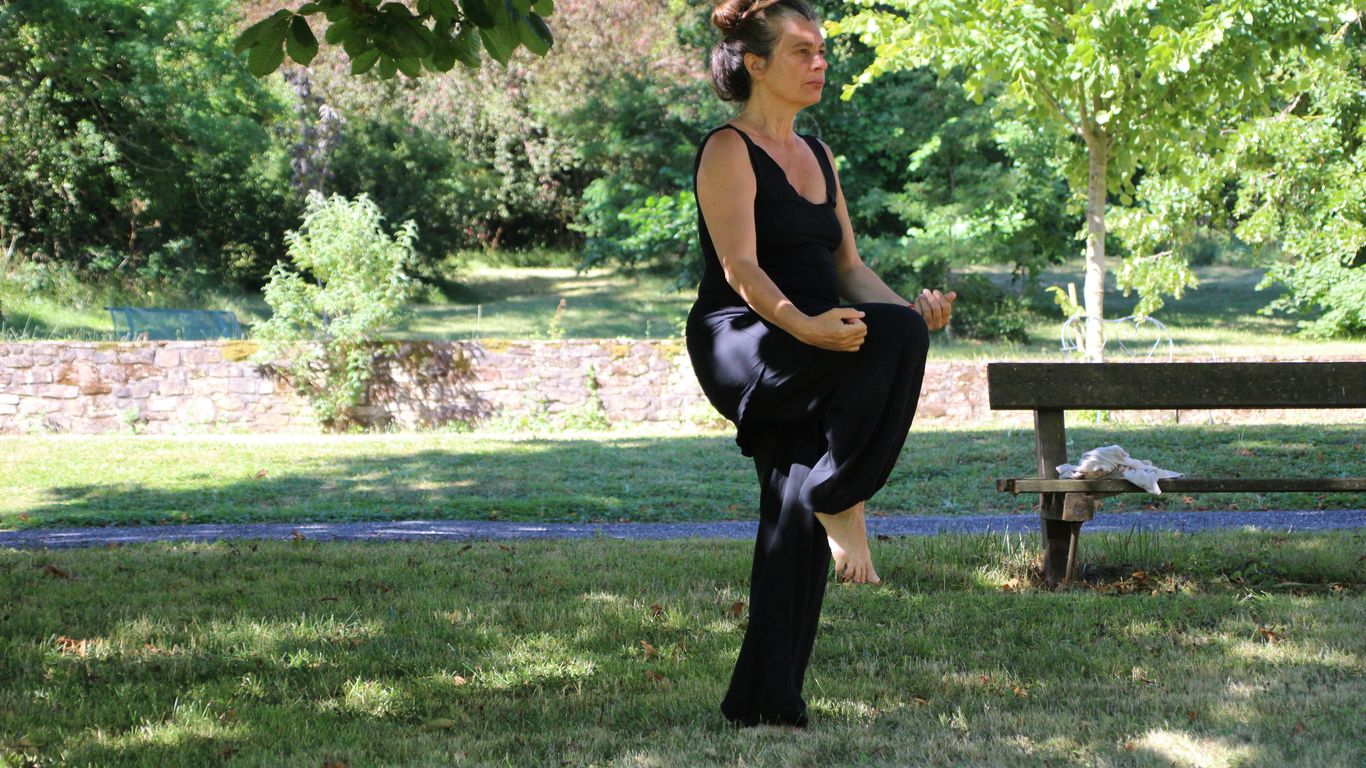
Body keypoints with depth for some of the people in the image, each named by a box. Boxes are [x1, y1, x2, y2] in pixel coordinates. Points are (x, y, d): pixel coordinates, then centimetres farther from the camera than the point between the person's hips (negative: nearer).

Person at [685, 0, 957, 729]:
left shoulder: (817, 156, 19)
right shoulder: (729, 151, -6)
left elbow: (849, 266, 16)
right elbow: (740, 267, -18)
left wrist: (908, 306, -4)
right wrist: (805, 325, -35)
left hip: (801, 369, 8)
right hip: (739, 347, -8)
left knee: (797, 522, 1)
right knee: (894, 335, -30)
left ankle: (766, 699, 6)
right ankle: (840, 498, -20)